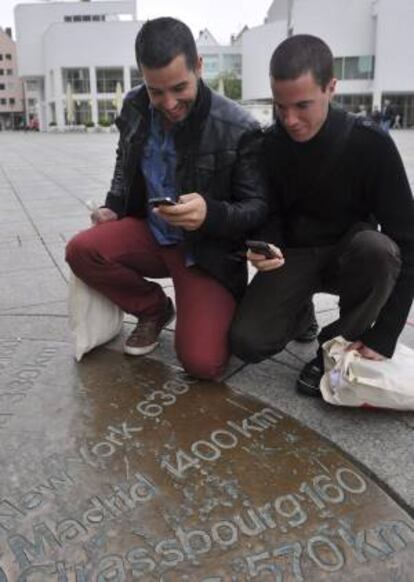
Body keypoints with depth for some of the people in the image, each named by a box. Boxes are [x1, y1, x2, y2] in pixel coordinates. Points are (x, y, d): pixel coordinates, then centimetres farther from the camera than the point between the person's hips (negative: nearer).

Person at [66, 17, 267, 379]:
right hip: (150, 232, 5)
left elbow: (259, 209, -14)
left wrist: (211, 214, -35)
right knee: (81, 251, -23)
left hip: (208, 251, -5)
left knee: (203, 363, -21)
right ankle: (154, 309, 5)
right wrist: (113, 207, 3)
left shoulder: (239, 129, -18)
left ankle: (224, 309, 17)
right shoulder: (135, 107, -2)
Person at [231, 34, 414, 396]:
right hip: (293, 255, 1)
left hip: (350, 255, -1)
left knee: (376, 248, -38)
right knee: (247, 342, -21)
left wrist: (384, 335, -21)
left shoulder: (370, 143, -19)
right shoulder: (269, 145, -11)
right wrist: (266, 247, -28)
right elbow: (268, 216, -1)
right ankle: (299, 314, 14)